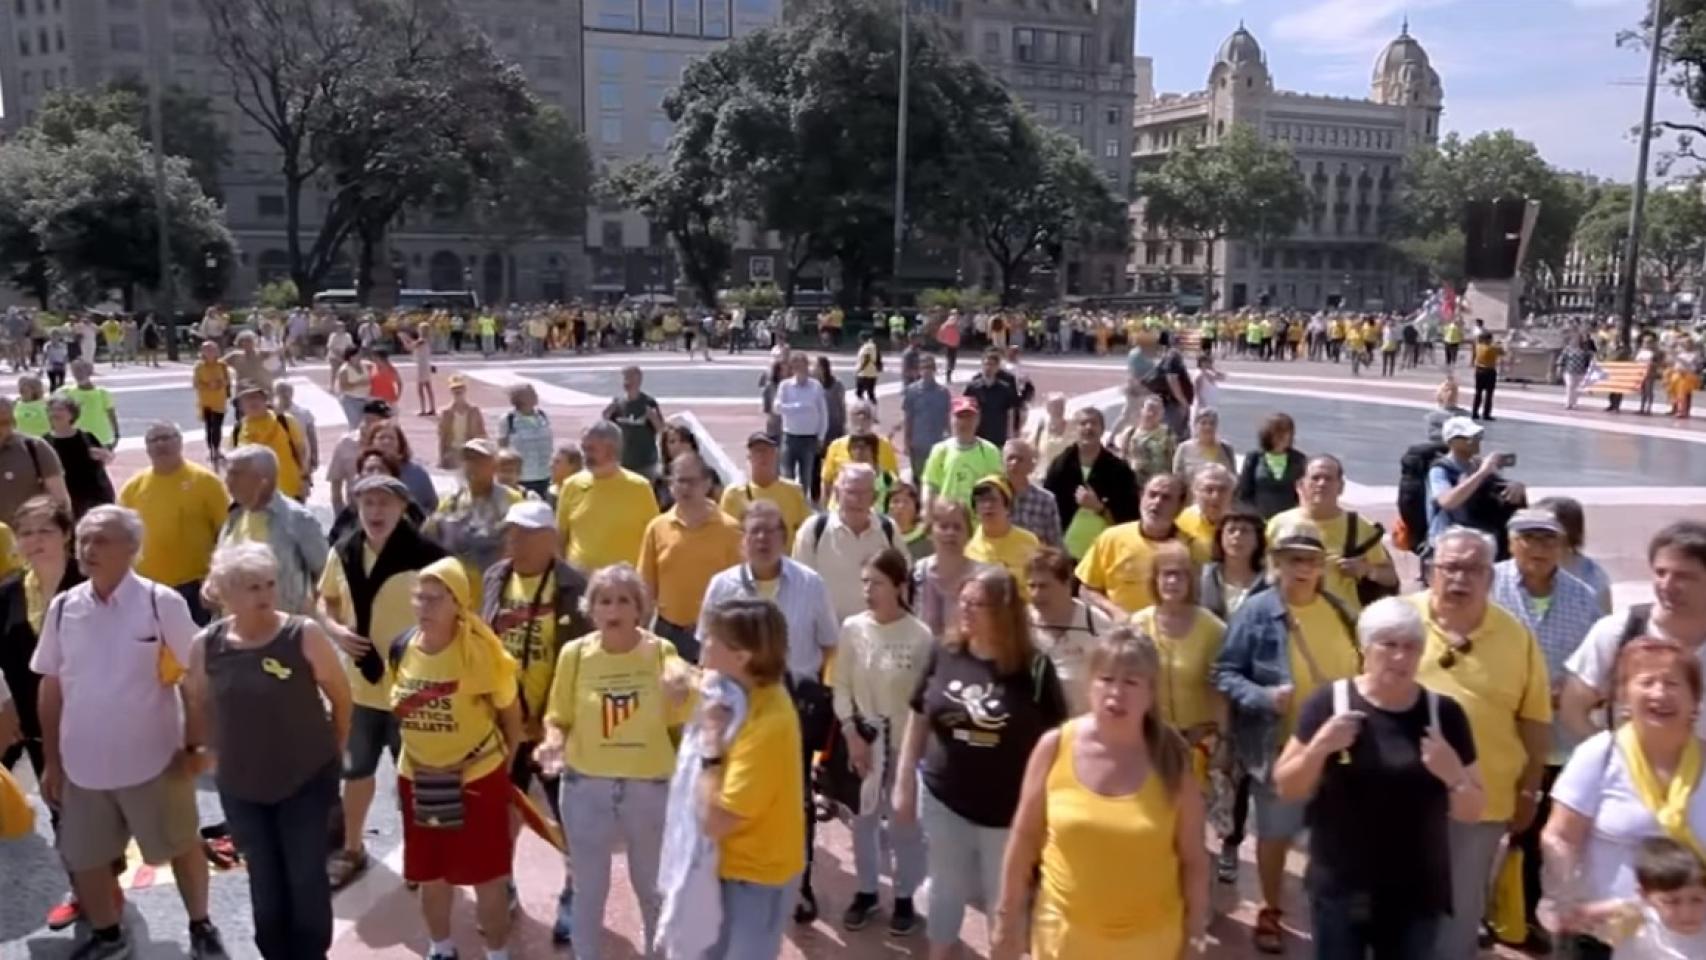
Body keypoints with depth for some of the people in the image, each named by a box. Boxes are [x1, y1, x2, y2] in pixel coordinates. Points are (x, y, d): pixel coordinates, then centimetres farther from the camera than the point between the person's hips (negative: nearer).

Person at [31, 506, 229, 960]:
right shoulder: (62, 608, -2)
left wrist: (196, 744, -9)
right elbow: (51, 687, 6)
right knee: (83, 858, 18)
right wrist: (51, 760, 8)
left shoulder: (162, 604, -14)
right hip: (83, 762, 4)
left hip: (153, 759, -4)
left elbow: (194, 677, -8)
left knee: (180, 846, 14)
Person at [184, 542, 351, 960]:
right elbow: (198, 705, 9)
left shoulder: (304, 634, -17)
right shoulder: (206, 645, -9)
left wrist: (332, 748, 3)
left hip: (307, 779, -2)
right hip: (241, 786, 3)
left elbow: (341, 695, -6)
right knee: (264, 880, 15)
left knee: (306, 875, 4)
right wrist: (216, 752, 10)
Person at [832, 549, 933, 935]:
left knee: (905, 820, 8)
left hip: (906, 743, -3)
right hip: (862, 739, 3)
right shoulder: (851, 628, -6)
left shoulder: (920, 636, -15)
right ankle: (866, 891, 34)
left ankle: (904, 897, 27)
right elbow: (841, 687, -1)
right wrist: (852, 734, -7)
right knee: (864, 817, 16)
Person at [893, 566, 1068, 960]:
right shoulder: (944, 654, -6)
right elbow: (918, 721, 4)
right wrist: (904, 783, 6)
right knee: (946, 891, 20)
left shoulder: (1034, 669, -15)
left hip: (1007, 810, -2)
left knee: (1004, 901, 16)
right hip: (944, 799, 3)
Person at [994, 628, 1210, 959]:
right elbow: (1025, 837, -2)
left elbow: (1192, 858, -2)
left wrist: (1196, 931, 1)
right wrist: (1008, 918, 2)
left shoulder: (1171, 761, -12)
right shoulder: (1055, 747, -12)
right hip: (1065, 933, 0)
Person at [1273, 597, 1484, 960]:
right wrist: (1319, 748, -21)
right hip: (1340, 891, -1)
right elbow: (1287, 789, -3)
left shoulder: (1445, 713, -3)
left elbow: (1472, 812, 2)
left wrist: (1453, 775, -18)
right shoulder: (1328, 703, -8)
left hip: (1417, 896, 2)